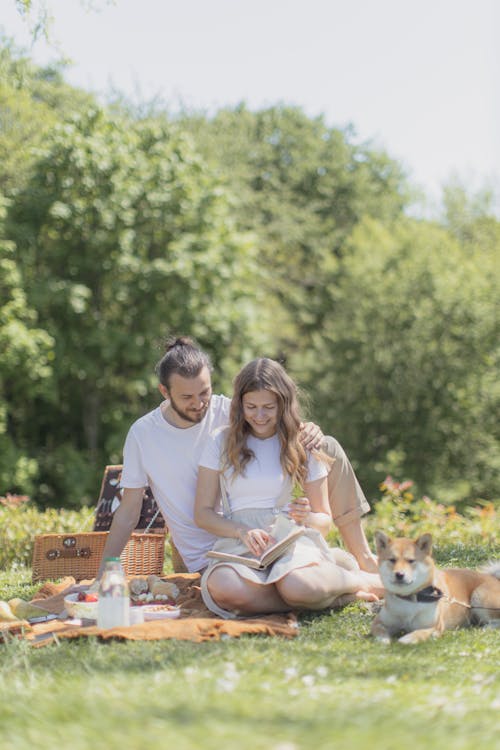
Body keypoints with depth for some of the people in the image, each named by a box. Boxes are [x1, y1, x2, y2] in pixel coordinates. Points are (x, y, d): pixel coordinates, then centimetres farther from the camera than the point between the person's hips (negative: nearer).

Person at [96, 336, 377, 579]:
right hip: (209, 555, -3)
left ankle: (362, 556, -1)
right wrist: (102, 578, -3)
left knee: (330, 449, -9)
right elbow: (128, 513, 1)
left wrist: (307, 432, -29)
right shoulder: (143, 434, -5)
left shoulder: (226, 412, -3)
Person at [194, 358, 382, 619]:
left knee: (297, 586, -40)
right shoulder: (221, 442, 10)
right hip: (238, 543, 1)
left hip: (292, 538, -1)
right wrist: (243, 532, -12)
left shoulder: (302, 445, 10)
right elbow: (202, 512, 7)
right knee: (223, 589, -38)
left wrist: (307, 517, -10)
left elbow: (325, 520, 14)